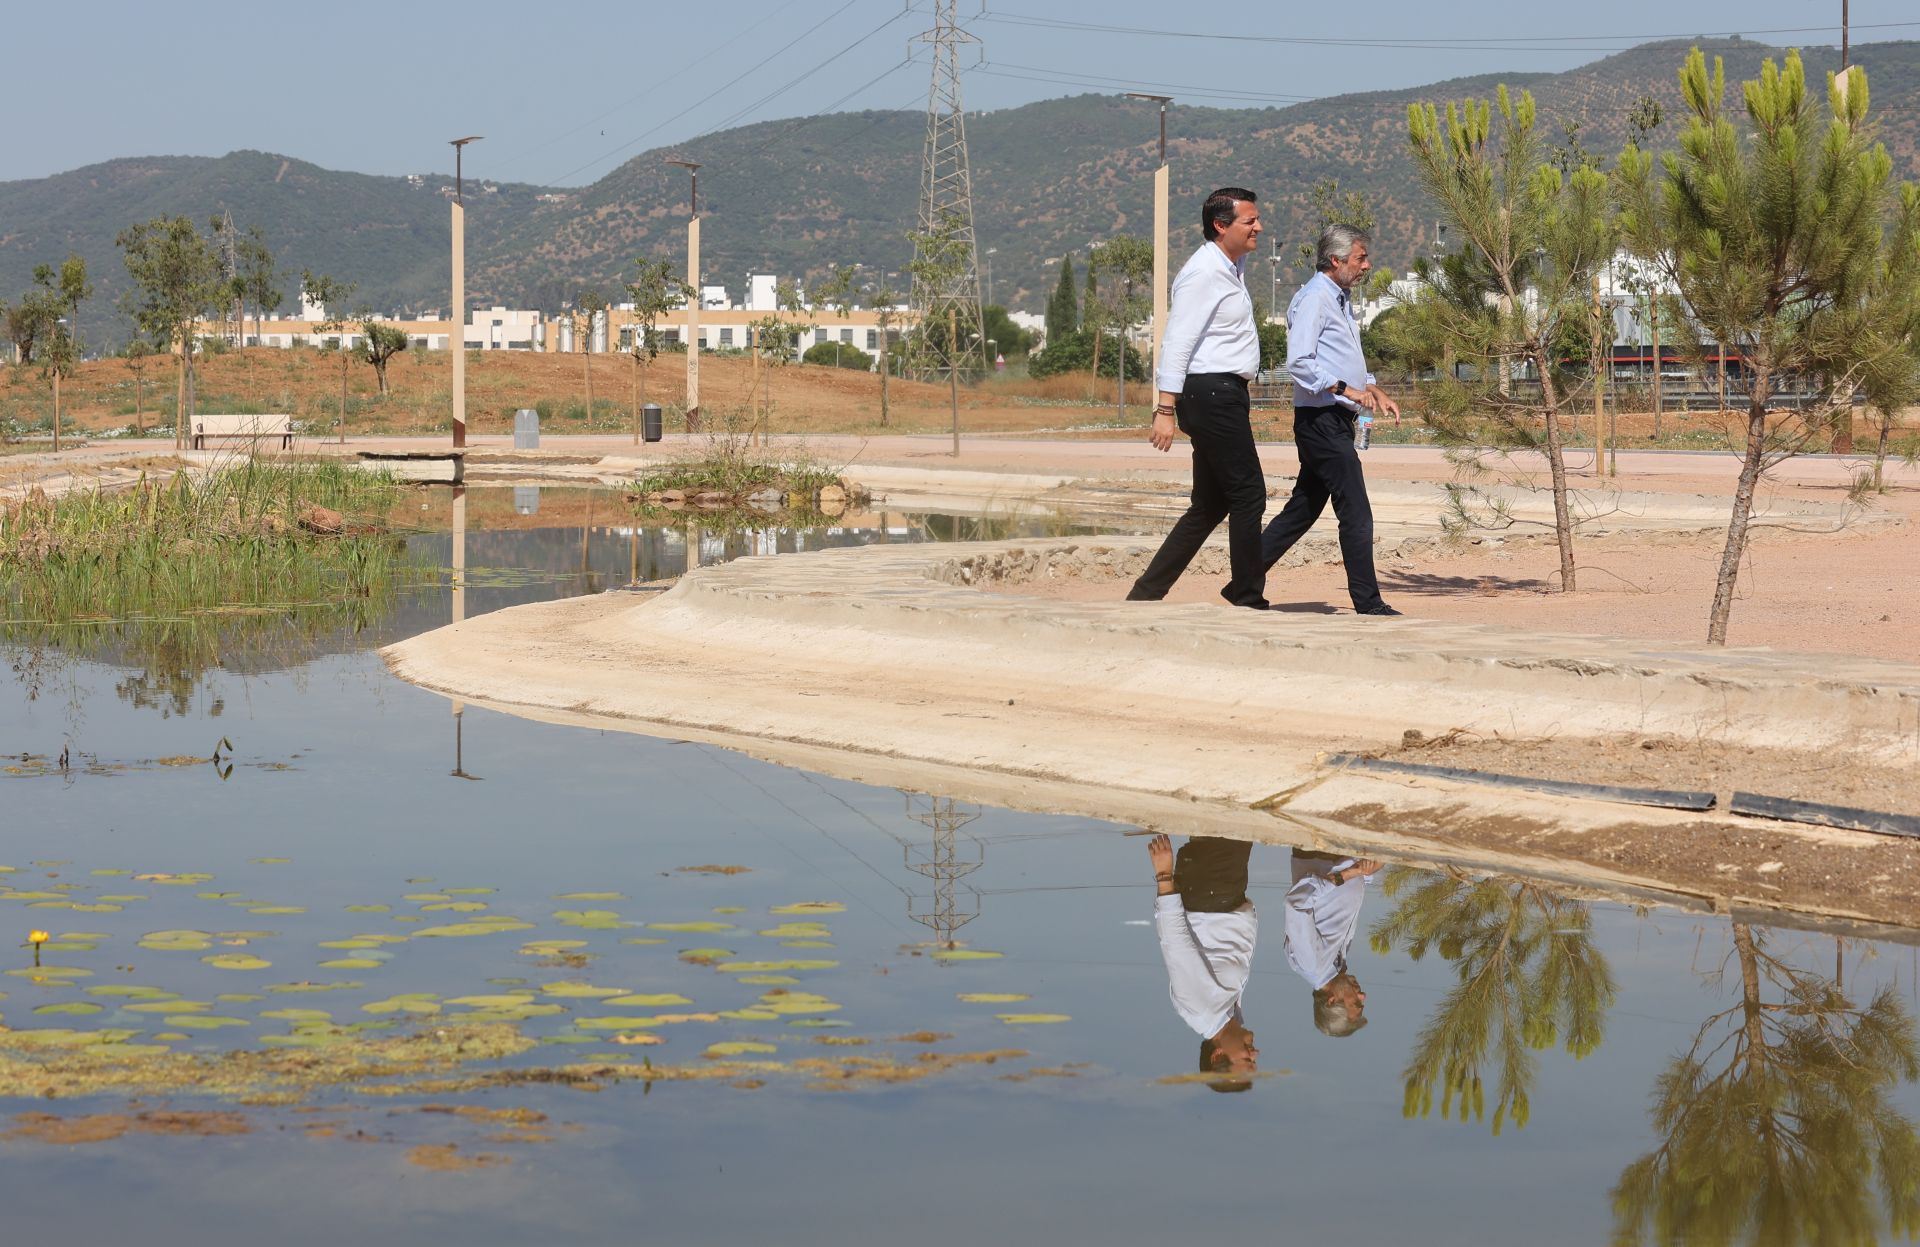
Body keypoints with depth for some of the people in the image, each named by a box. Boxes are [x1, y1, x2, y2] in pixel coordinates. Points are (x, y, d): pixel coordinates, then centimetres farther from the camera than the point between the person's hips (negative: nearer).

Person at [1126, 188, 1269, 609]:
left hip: (1226, 396, 10)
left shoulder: (1232, 267, 16)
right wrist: (1166, 409, -24)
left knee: (1211, 505, 10)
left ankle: (1146, 593, 11)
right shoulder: (1204, 274, -14)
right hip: (1211, 395, -10)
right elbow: (1176, 342, -20)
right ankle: (1248, 599, 0)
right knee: (1248, 495, -7)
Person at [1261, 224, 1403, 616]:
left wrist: (1375, 392, 15)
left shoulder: (1339, 300, 20)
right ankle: (1368, 604, -8)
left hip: (1336, 422, 10)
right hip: (1322, 420, -10)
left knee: (1303, 510, 13)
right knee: (1357, 515, -10)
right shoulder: (1314, 299, -13)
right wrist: (1346, 389, -21)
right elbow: (1299, 363, -21)